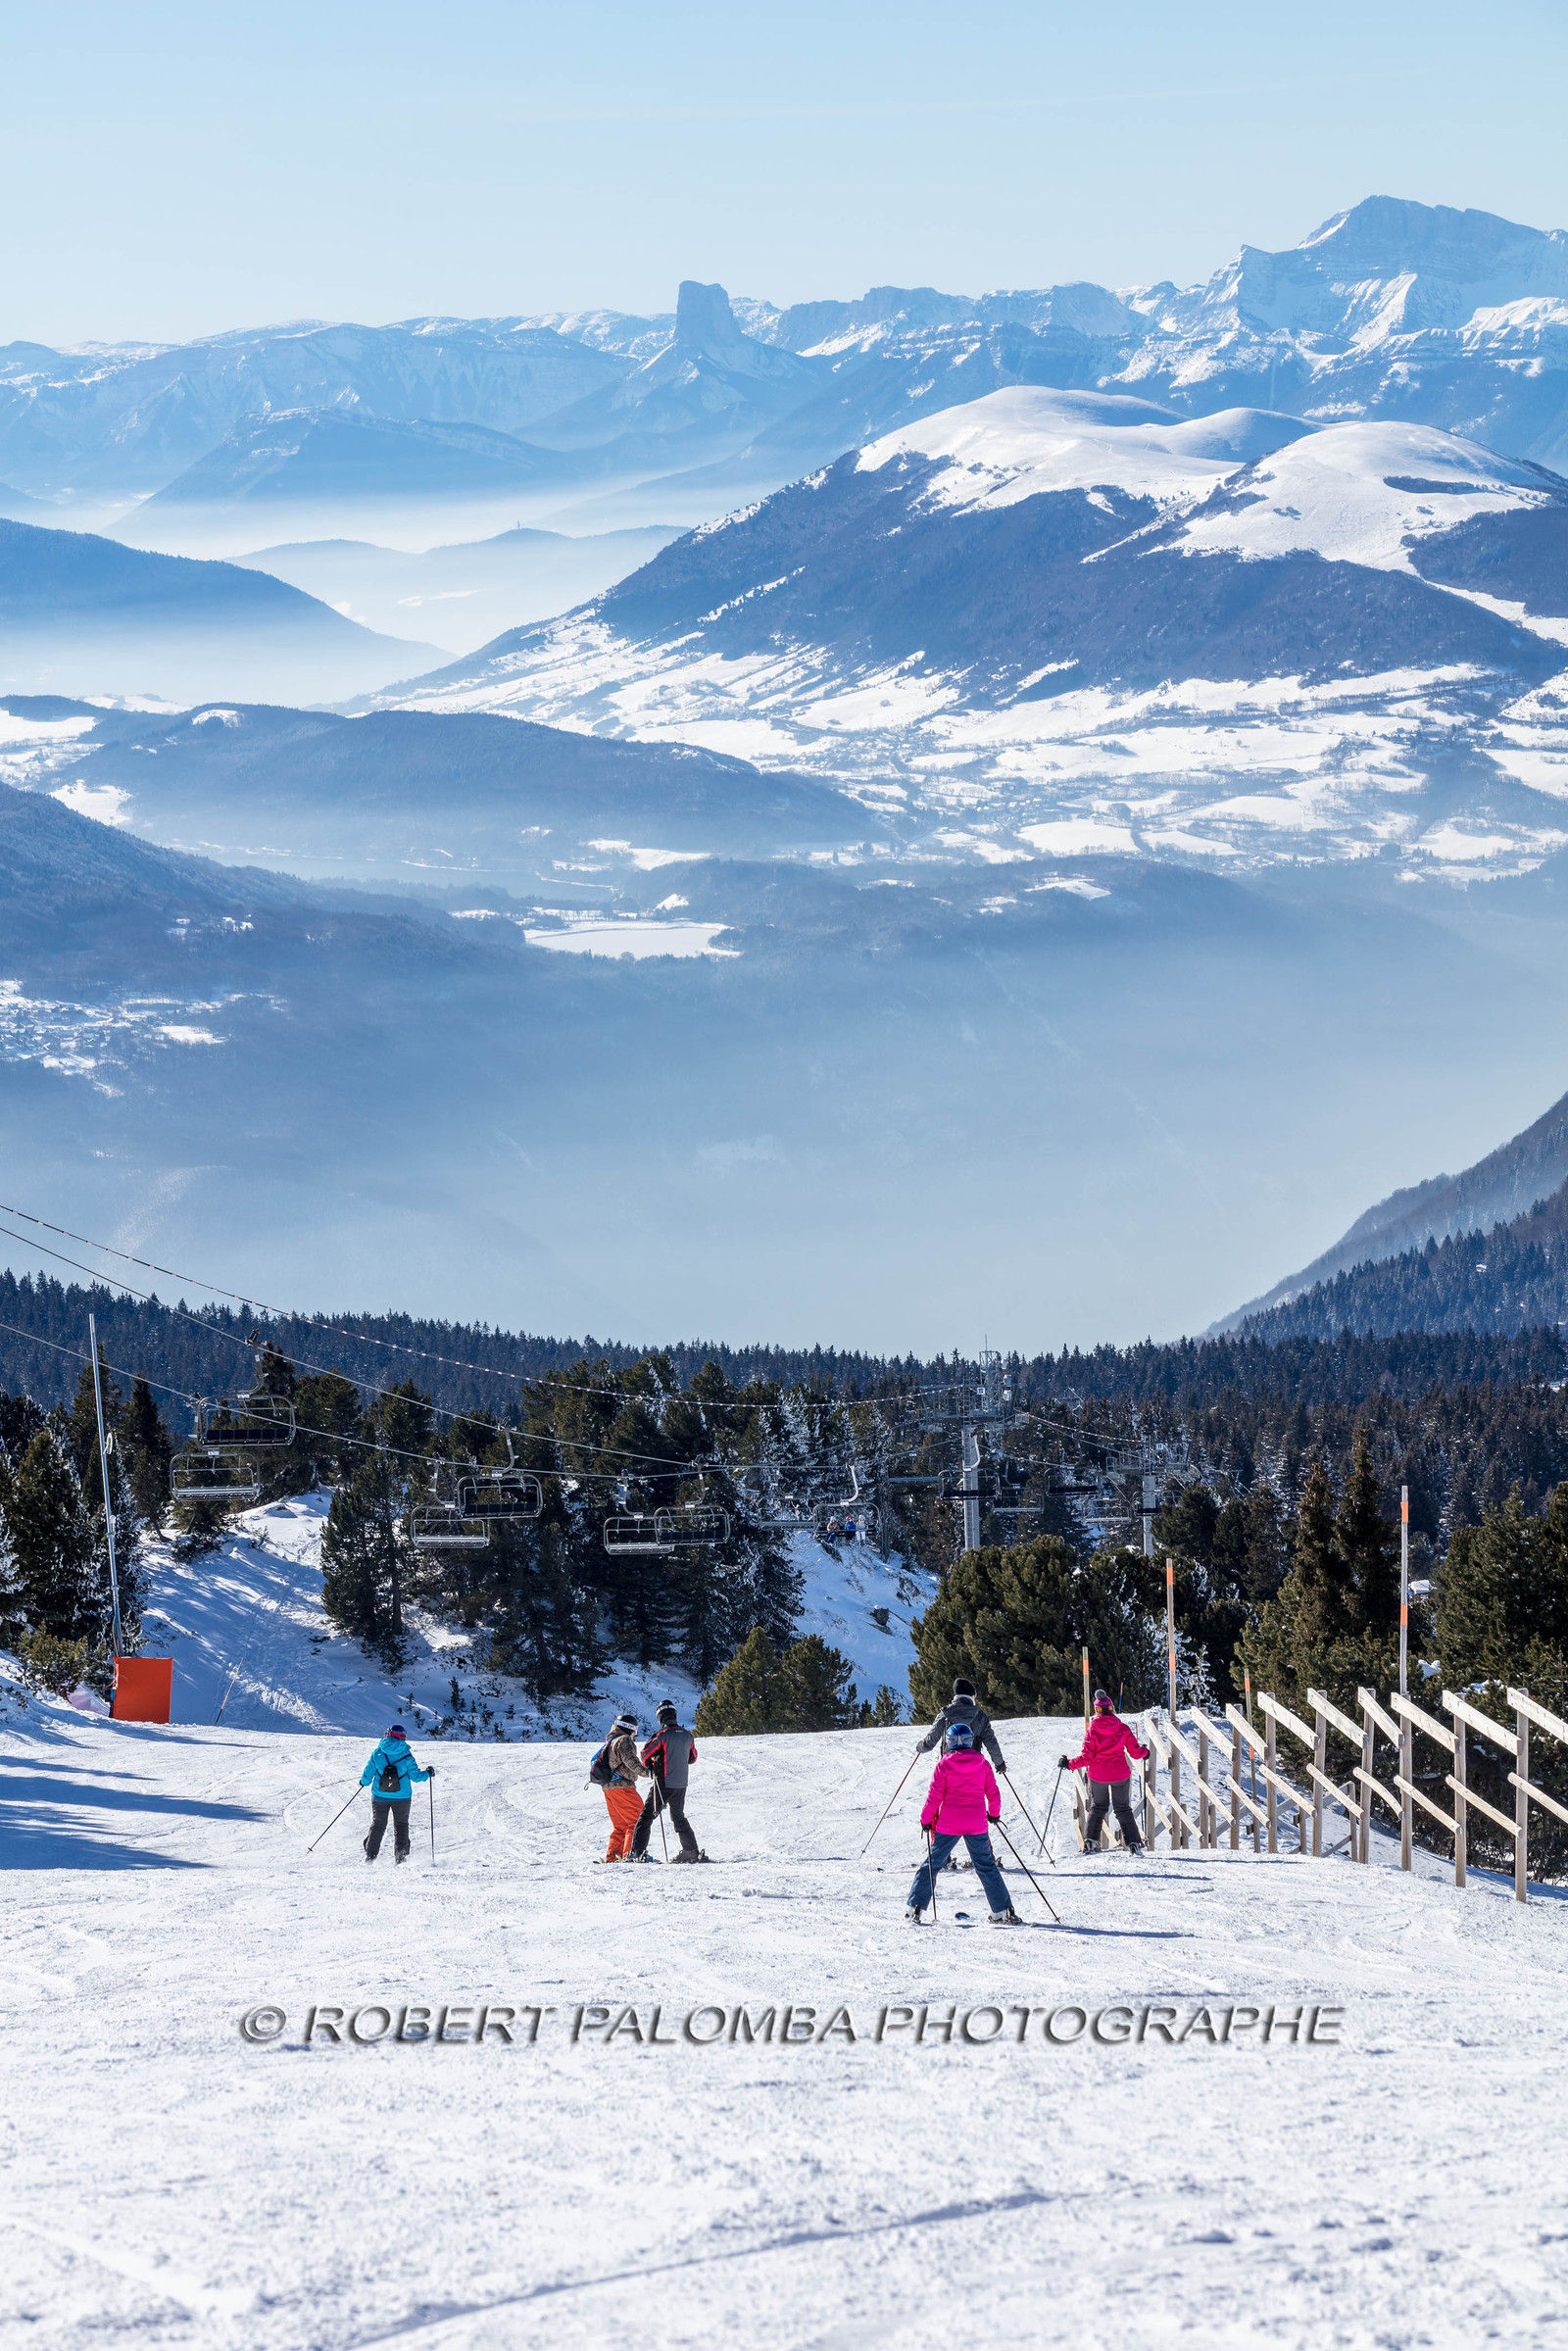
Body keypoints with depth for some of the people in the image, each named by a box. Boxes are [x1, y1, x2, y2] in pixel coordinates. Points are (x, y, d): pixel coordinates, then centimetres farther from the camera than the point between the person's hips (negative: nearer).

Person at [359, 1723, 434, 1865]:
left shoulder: (377, 1752, -5)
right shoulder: (406, 1754, -9)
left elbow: (368, 1773, 0)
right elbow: (415, 1776, -6)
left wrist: (364, 1782, 21)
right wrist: (428, 1773, 13)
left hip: (380, 1796, 1)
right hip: (401, 1797, -1)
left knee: (378, 1825, 13)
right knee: (401, 1825, 14)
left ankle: (370, 1856, 6)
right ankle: (400, 1857, 7)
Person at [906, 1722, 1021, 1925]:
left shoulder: (944, 1765, -6)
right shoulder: (982, 1764, 2)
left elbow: (934, 1796, -7)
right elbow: (993, 1792, 8)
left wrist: (926, 1819, 5)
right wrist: (994, 1813, 25)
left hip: (948, 1824, -2)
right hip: (977, 1824, 2)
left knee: (932, 1863, 7)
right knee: (986, 1866, 11)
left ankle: (915, 1908, 2)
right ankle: (1003, 1911, 9)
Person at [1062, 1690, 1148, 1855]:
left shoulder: (1092, 1730, -8)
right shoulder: (1123, 1728, -5)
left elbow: (1087, 1758, -11)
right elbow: (1135, 1751, 0)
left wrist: (1070, 1764, 4)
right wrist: (1144, 1753, 22)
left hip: (1098, 1775, -1)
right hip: (1120, 1774, 1)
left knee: (1097, 1808, 18)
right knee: (1123, 1809, 14)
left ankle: (1090, 1841, 6)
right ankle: (1134, 1843, 6)